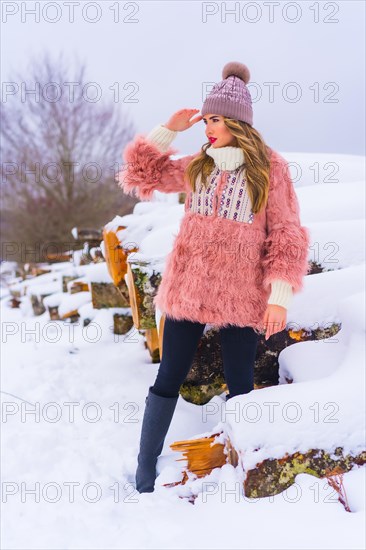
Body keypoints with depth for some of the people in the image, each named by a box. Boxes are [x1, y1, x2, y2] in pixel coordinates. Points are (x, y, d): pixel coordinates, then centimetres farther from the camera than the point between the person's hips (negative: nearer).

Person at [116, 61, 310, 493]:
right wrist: (168, 130, 2)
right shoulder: (195, 167, 7)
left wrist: (280, 295, -11)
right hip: (187, 290, 3)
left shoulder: (270, 169, -4)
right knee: (168, 380, 8)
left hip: (241, 295, -3)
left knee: (240, 387, 8)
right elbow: (138, 175, 12)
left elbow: (285, 236, -4)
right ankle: (144, 472, 19)